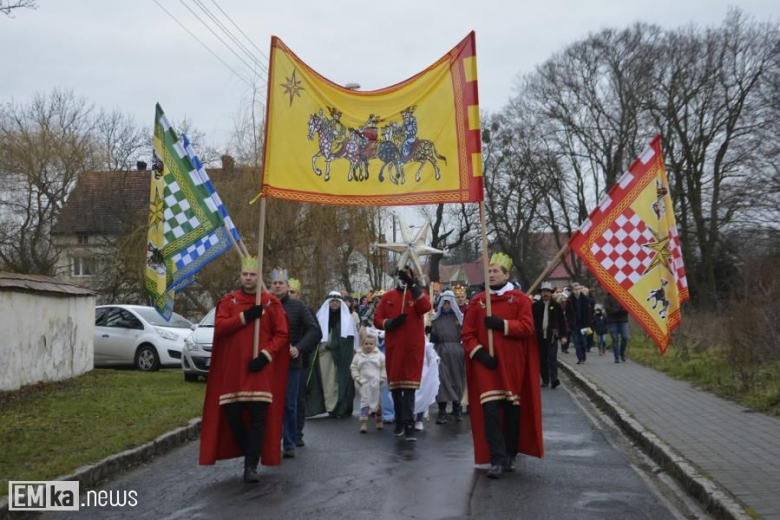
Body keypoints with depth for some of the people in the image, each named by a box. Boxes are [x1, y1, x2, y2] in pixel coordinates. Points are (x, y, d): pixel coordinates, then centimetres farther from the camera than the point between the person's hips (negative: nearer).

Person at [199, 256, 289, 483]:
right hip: (232, 369, 2)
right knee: (232, 415, 3)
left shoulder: (271, 303, 4)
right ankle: (250, 453, 26)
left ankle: (251, 466, 0)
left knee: (258, 417, -5)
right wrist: (245, 316, -15)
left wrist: (265, 355, -12)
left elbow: (281, 334, 0)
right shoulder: (228, 301, 8)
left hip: (260, 369, -2)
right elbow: (219, 326, -5)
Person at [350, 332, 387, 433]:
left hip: (376, 383, 1)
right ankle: (364, 423, -6)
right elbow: (353, 368, 3)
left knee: (378, 402, 13)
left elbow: (385, 368, -2)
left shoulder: (380, 355, -3)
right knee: (364, 402, -6)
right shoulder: (358, 356, -1)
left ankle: (379, 421, 30)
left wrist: (382, 378, -9)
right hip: (364, 383, -1)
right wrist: (357, 378, -7)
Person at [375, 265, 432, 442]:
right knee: (395, 386, 9)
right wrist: (390, 323, -14)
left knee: (410, 386, -8)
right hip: (393, 348, 3)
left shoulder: (418, 294, 3)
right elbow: (377, 319, 6)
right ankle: (399, 421, 24)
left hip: (413, 347, -3)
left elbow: (426, 307, -20)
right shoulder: (387, 297, 9)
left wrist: (412, 285, -24)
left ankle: (409, 425, -7)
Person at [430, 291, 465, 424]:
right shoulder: (436, 318, 7)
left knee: (457, 379, 7)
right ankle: (442, 411, -7)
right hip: (441, 352, 0)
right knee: (442, 380, -7)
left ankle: (457, 409, 20)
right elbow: (432, 337, 7)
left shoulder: (460, 317, 5)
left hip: (456, 353, 0)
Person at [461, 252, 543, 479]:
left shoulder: (520, 299, 3)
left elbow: (527, 327, -9)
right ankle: (497, 460, -7)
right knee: (490, 410, -9)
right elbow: (468, 334, 4)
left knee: (512, 409, 6)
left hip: (512, 365, 0)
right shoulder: (477, 301, 8)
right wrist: (479, 352, -11)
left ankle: (510, 456, 22)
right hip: (486, 364, 1)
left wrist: (502, 324, -20)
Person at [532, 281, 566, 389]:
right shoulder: (535, 306, 4)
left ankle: (554, 379, -16)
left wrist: (562, 335, 0)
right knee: (542, 360, 7)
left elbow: (561, 321, 5)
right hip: (539, 336, 2)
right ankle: (545, 380, 16)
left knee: (552, 358, -10)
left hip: (552, 336, -2)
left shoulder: (556, 306, 4)